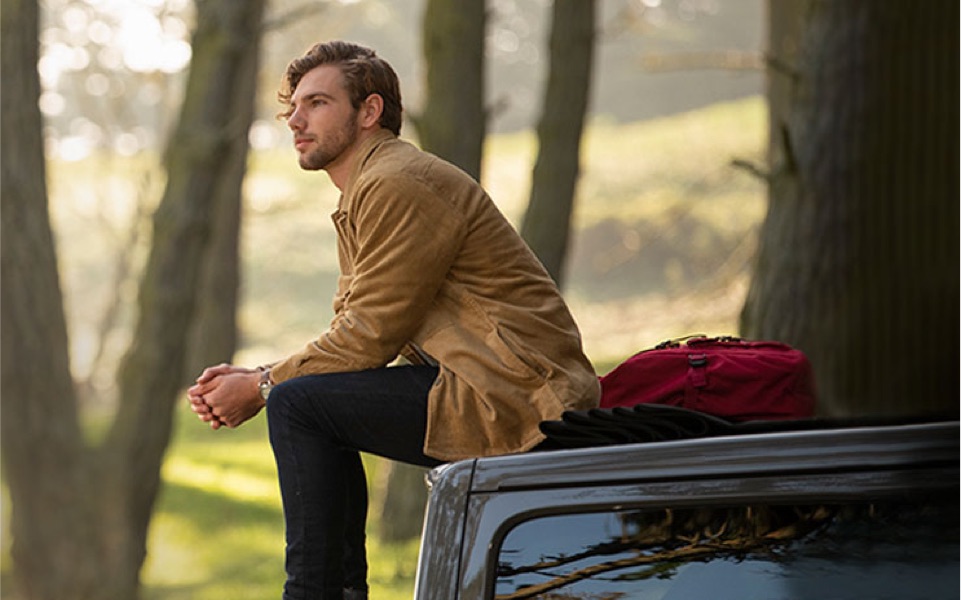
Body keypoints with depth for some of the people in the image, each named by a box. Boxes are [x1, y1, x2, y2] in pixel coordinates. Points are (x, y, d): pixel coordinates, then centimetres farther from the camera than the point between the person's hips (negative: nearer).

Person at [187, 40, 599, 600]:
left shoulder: (397, 184, -13)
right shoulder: (361, 196, 20)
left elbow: (370, 336, -14)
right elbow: (351, 332, 16)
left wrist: (264, 386, -6)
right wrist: (256, 377, 2)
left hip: (512, 393, -11)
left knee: (298, 405, -13)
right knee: (320, 397, 21)